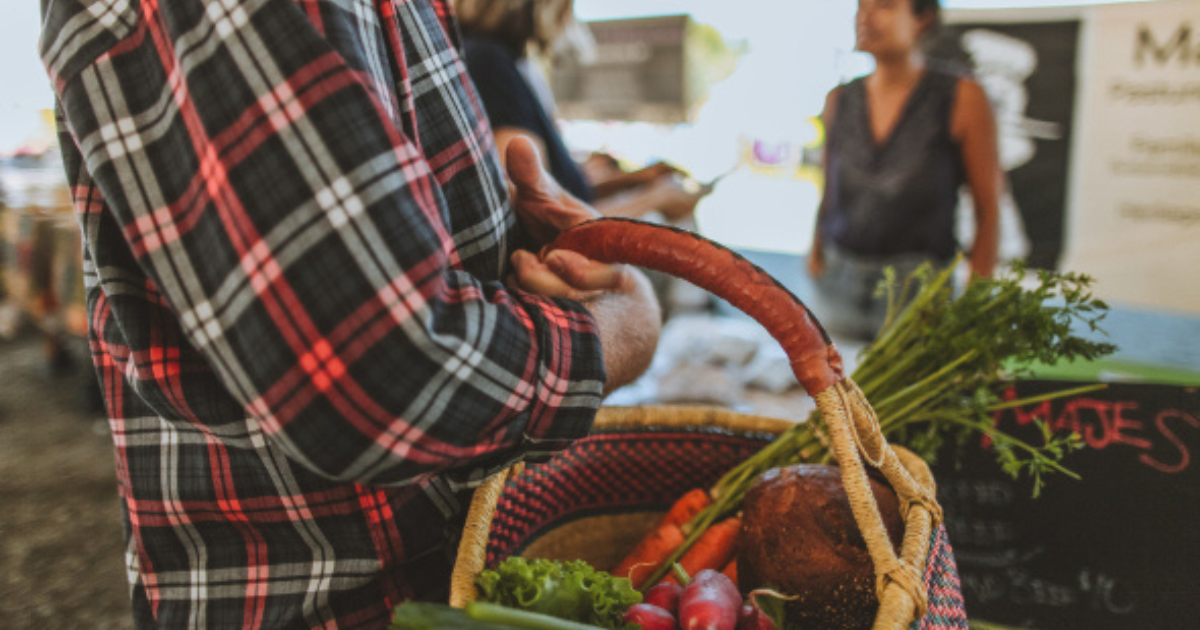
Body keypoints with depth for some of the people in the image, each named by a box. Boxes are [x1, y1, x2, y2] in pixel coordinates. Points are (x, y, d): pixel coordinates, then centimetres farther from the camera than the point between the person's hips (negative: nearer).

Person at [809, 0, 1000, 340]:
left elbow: (988, 212, -3)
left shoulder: (962, 99, -4)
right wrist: (815, 256, 6)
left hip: (916, 287, -3)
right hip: (837, 284, 4)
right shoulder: (840, 101, 9)